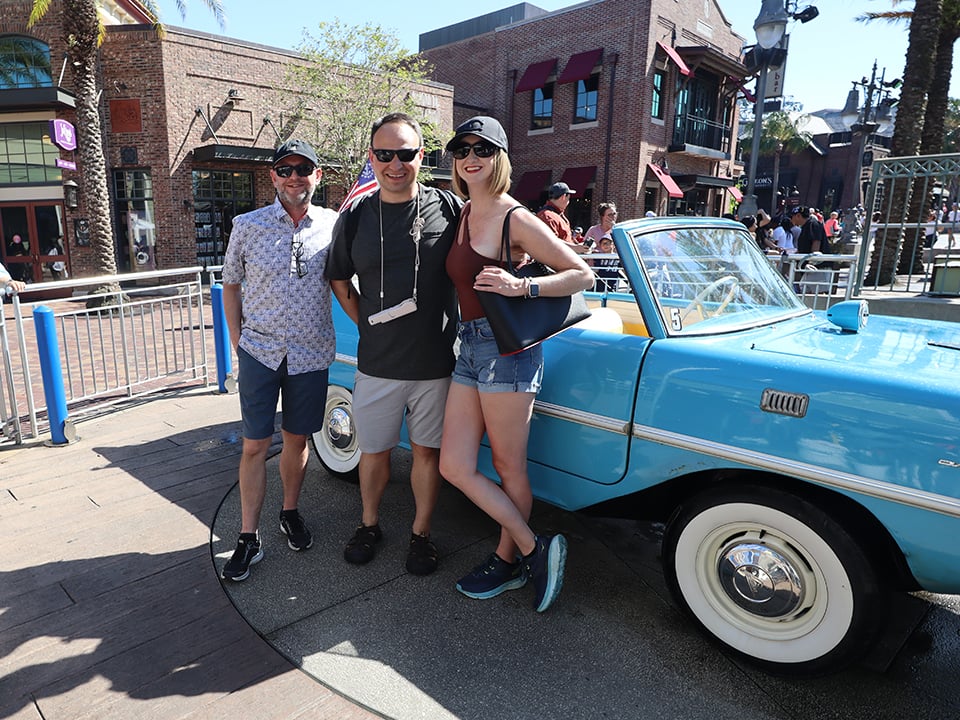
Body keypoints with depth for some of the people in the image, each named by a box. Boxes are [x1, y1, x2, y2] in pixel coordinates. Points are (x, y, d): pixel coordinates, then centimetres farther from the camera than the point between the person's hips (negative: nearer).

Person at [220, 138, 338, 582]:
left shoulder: (333, 226, 1)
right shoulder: (247, 226, 0)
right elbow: (231, 286, 8)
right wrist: (238, 343, 3)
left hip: (311, 354, 1)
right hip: (259, 351, 0)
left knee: (296, 440, 12)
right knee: (255, 445, 2)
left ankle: (290, 513, 33)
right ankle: (248, 538, 14)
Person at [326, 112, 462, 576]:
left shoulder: (450, 209, -4)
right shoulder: (355, 218, 1)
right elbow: (339, 279, 14)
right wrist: (368, 324, 6)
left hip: (436, 362, -1)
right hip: (376, 363, 2)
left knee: (427, 451, 12)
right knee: (373, 451, 15)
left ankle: (421, 534, 31)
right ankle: (369, 525, 38)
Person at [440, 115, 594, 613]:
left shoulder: (515, 219, -8)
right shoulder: (463, 215, 13)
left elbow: (582, 274, -9)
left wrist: (522, 287, -21)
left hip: (507, 347, -8)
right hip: (469, 349, 8)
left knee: (509, 468, 5)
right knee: (454, 467, 6)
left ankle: (509, 560, 26)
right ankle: (536, 548, 19)